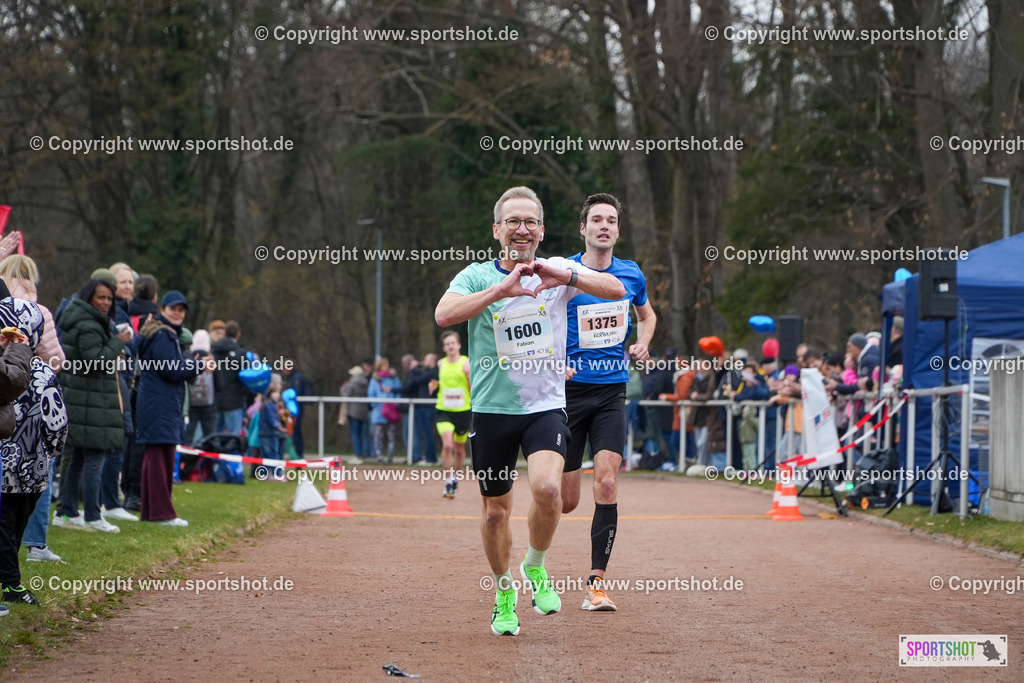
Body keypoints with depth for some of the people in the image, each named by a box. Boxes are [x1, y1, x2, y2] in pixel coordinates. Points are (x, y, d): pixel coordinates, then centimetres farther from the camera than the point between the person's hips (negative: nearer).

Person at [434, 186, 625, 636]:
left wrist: (566, 276, -27)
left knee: (547, 487, -25)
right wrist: (501, 289, -31)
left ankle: (535, 565, 3)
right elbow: (444, 315, -21)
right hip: (492, 410, 1)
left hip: (546, 406, 0)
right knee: (496, 510, 8)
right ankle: (504, 594, 32)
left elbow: (616, 290, -10)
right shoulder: (477, 276, -2)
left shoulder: (558, 270, 3)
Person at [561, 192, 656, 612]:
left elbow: (646, 314, 27)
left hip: (612, 392, 2)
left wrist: (642, 343, 6)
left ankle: (596, 584, -10)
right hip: (568, 390, -2)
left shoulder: (631, 275, 6)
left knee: (606, 482, -15)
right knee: (566, 500, 0)